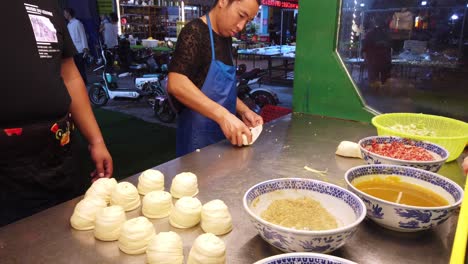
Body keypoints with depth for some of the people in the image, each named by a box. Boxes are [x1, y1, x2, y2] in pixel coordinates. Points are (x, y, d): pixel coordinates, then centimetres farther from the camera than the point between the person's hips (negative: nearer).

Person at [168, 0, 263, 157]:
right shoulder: (195, 32, -13)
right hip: (199, 135, -8)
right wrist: (222, 115, -31)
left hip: (224, 133, 8)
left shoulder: (226, 38, 12)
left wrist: (243, 110, 3)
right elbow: (176, 84, -25)